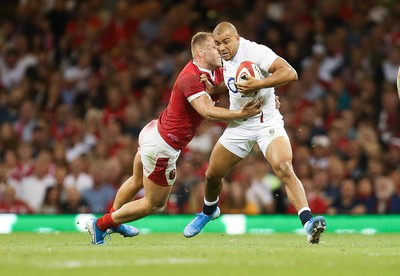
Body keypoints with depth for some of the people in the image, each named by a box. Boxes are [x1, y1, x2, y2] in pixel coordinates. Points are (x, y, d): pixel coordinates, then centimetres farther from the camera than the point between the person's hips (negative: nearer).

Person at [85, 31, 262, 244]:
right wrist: (241, 114, -42)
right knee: (154, 205, 9)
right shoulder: (191, 79, -29)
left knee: (137, 182, 34)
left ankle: (114, 222, 57)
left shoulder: (215, 73, 0)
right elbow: (207, 111, -40)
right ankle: (100, 225, 21)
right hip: (162, 148, -10)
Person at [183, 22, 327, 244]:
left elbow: (290, 73, -30)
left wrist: (258, 84, -36)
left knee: (285, 170, -29)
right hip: (239, 124, 7)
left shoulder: (255, 52, -20)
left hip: (267, 122, -7)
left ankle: (308, 222, -34)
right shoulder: (223, 60, 3)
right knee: (212, 175, 14)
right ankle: (209, 211, 45)